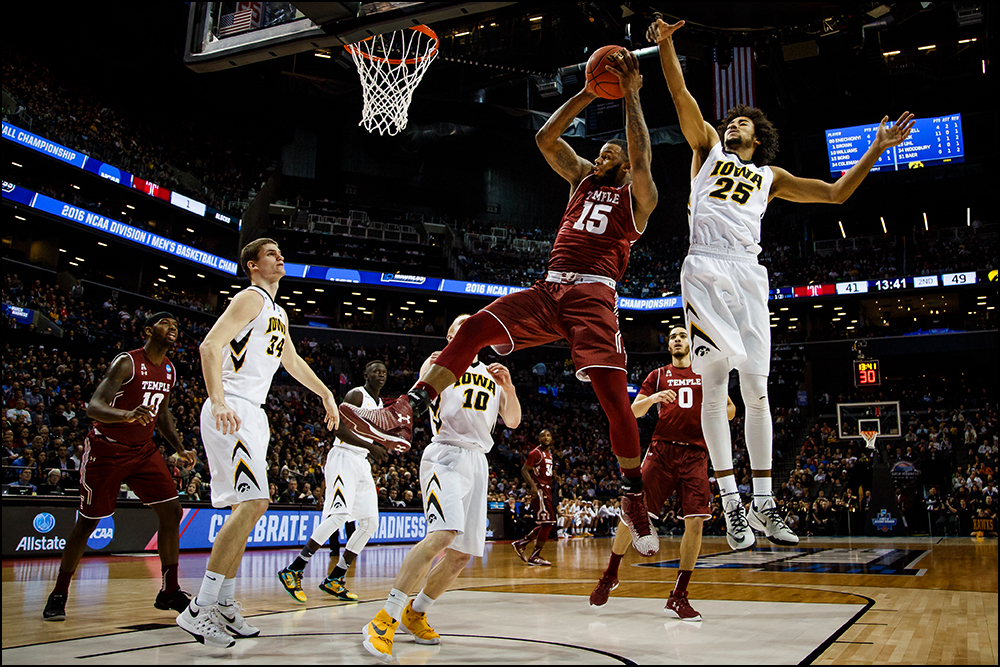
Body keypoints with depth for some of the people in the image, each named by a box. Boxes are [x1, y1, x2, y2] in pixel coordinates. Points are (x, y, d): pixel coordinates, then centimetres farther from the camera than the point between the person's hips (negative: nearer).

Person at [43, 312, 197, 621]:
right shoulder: (126, 362, -19)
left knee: (172, 511, -4)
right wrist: (127, 415, -48)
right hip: (106, 449, -6)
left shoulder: (170, 370, 5)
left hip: (143, 450, 7)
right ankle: (58, 595, 20)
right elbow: (93, 407, -28)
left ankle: (169, 591, 6)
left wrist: (179, 447, 7)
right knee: (88, 521, 1)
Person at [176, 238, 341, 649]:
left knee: (248, 506, 11)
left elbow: (292, 360, 35)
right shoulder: (251, 298, -7)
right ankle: (198, 610, -15)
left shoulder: (278, 312, 22)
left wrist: (326, 394, 35)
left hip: (252, 415, 10)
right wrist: (218, 401, -33)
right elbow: (210, 346, -20)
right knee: (252, 504, -19)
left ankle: (223, 603, 19)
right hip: (231, 412, -10)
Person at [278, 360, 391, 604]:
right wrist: (370, 447, -23)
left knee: (370, 523, 2)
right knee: (339, 515, -24)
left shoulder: (379, 403, 18)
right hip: (343, 458, -9)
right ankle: (293, 571, -18)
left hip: (362, 463, 9)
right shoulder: (356, 395, -8)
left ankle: (334, 579, 8)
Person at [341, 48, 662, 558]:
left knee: (613, 396, -16)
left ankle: (634, 500, 1)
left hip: (594, 294, -4)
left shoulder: (638, 197, 12)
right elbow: (545, 138, 15)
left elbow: (641, 157, -9)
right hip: (549, 288, 5)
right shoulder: (582, 177, 26)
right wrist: (590, 92, 12)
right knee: (474, 330, -17)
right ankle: (403, 416, -23)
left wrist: (630, 95, -4)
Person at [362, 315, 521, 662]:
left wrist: (508, 386, 1)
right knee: (444, 534, -28)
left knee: (462, 553, 4)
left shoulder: (492, 374, 23)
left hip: (478, 462, 7)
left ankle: (415, 612, 23)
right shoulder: (441, 361, 7)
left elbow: (512, 421, 17)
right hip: (446, 454, -7)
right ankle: (385, 619, -25)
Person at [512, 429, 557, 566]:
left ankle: (521, 543, 18)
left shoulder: (549, 453, 18)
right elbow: (524, 470, -16)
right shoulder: (536, 453, -11)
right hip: (539, 490, -10)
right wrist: (533, 486, -27)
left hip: (547, 489, 10)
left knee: (547, 524, 12)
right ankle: (535, 556, -6)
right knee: (547, 523, -12)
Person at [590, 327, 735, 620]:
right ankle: (610, 576, 15)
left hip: (695, 454, 1)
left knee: (695, 522, -10)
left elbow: (730, 410, 18)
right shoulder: (659, 375, 15)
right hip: (662, 449, -1)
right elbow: (634, 411, 8)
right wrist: (653, 398, -13)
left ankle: (678, 596, 2)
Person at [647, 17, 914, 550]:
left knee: (756, 391, -1)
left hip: (748, 273, 2)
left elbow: (835, 193, 28)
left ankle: (763, 505, 6)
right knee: (713, 391, -7)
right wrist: (665, 43, 1)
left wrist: (877, 149, 24)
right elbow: (680, 93, 12)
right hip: (704, 270, -2)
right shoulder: (708, 147, 23)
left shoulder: (771, 177, 27)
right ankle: (732, 506, -4)